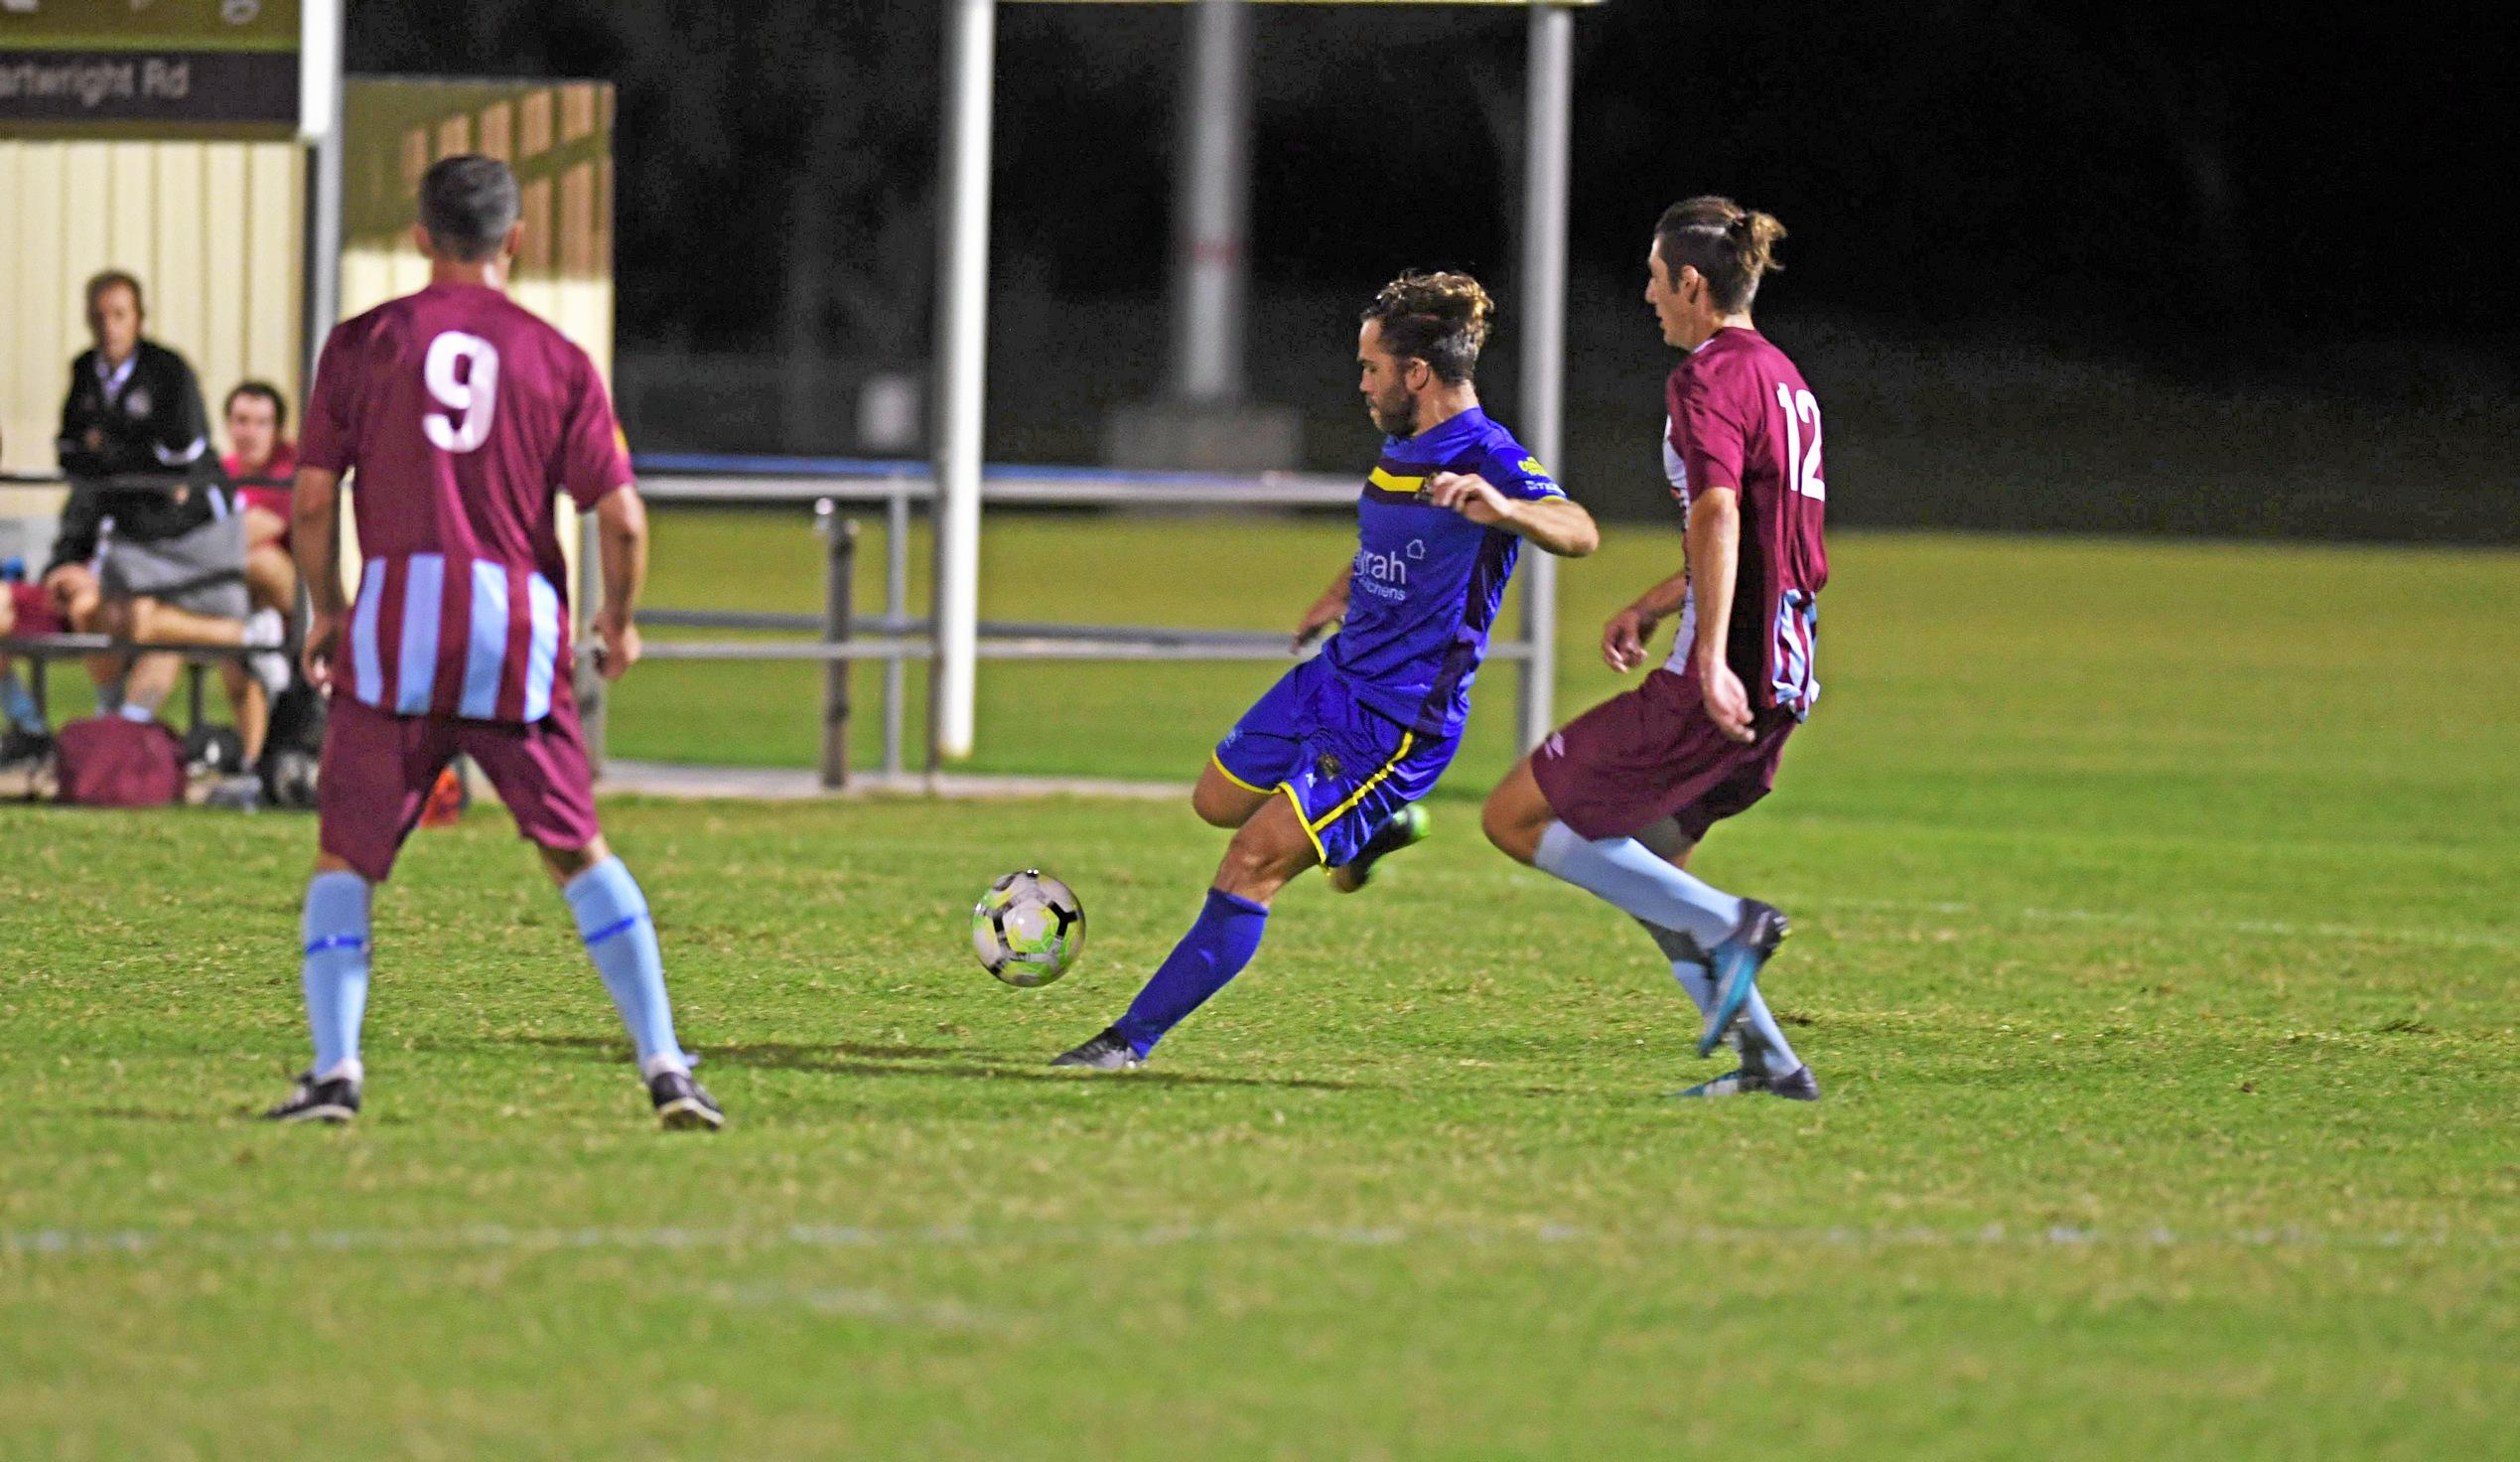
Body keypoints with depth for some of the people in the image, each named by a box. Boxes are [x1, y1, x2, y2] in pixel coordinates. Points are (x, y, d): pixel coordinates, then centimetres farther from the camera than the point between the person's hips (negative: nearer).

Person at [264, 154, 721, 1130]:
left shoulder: (363, 344, 5)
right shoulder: (557, 360, 6)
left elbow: (312, 500, 2)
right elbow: (620, 517, 2)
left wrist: (325, 609, 18)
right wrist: (619, 620, 20)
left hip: (396, 619, -1)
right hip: (519, 624, 1)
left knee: (344, 859, 9)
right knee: (579, 853, 11)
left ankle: (335, 1067, -5)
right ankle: (664, 1065, 4)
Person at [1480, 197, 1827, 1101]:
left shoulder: (1709, 378, -11)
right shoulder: (1779, 375, 18)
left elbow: (1719, 516, -26)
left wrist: (1711, 660, -35)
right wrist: (1654, 606, 32)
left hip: (1722, 682, -10)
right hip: (1782, 678, 10)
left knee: (1517, 818, -4)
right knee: (1639, 862, 20)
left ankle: (1727, 924, -11)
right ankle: (1767, 1060, 12)